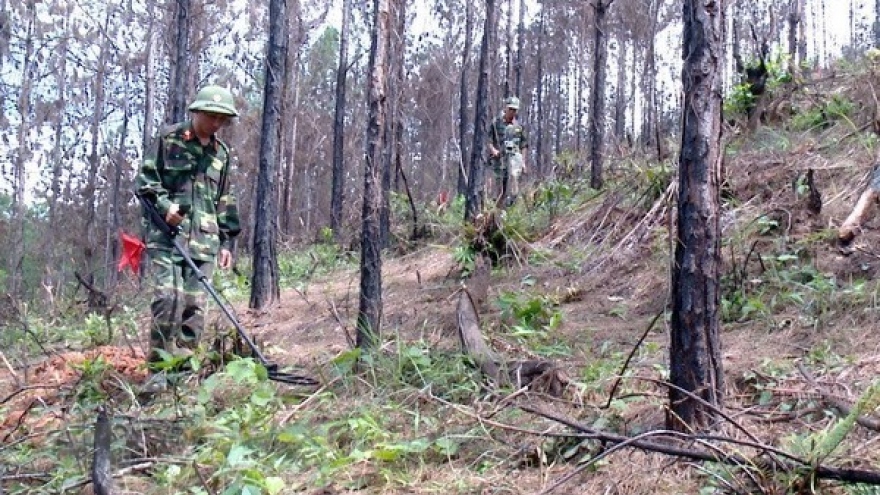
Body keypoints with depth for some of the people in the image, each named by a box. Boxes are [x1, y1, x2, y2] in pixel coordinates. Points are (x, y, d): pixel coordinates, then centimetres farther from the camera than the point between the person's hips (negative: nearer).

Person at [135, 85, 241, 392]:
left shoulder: (221, 153, 17)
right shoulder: (169, 139, 3)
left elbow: (225, 200, 21)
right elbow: (144, 180, 2)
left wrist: (227, 241, 16)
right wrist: (164, 205, -14)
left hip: (204, 240, 5)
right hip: (166, 233, -4)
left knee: (195, 306, 0)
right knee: (168, 297, -16)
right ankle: (157, 370, -8)